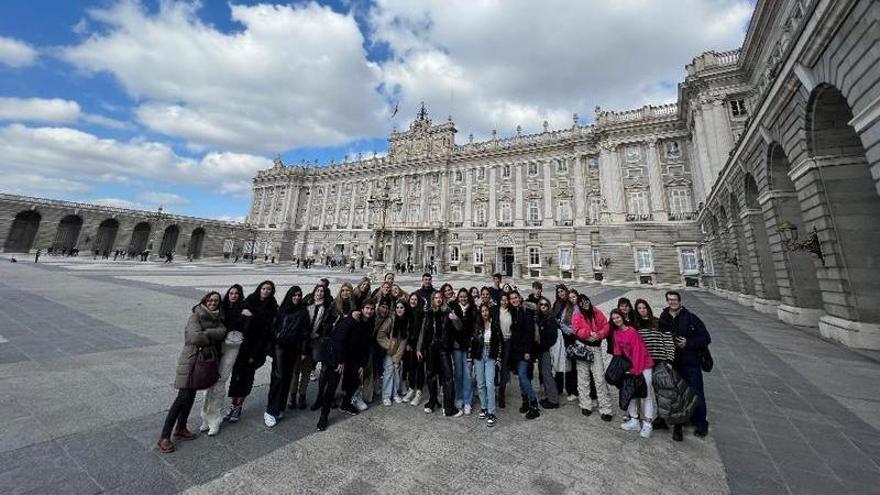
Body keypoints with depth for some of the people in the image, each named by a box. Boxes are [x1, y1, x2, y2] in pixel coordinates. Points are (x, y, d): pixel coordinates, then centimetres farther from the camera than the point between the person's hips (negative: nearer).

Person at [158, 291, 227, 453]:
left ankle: (180, 429, 25)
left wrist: (206, 333, -21)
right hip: (190, 359, -6)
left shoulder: (217, 319, 9)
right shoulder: (196, 315, -10)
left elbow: (222, 332, -8)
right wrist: (212, 341, -10)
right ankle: (164, 437, 5)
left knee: (190, 396, 12)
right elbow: (196, 337, -23)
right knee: (183, 397, -7)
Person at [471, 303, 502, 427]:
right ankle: (483, 408, 26)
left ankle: (491, 413, 2)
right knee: (480, 384, 9)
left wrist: (499, 358, -1)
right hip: (478, 357, 2)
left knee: (489, 384, -8)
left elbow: (499, 342, 2)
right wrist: (469, 358, 0)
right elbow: (471, 342, 1)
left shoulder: (495, 325, -1)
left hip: (490, 357, -1)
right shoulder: (476, 326, -1)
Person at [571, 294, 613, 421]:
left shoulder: (597, 313, 5)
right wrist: (590, 333, -20)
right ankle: (586, 405, 19)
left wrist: (598, 335, -15)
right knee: (583, 378, 7)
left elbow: (606, 327, 0)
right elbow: (577, 331, -10)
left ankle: (606, 409, 7)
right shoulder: (577, 316, 0)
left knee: (600, 378, -1)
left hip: (596, 348, 1)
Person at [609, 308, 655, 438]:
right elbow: (618, 351, 4)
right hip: (629, 365, 6)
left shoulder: (632, 331, -16)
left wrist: (635, 368, -18)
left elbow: (638, 350, -18)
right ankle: (634, 421, 19)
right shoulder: (616, 333, 1)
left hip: (643, 364, -6)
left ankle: (647, 424, 8)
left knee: (646, 392, -1)